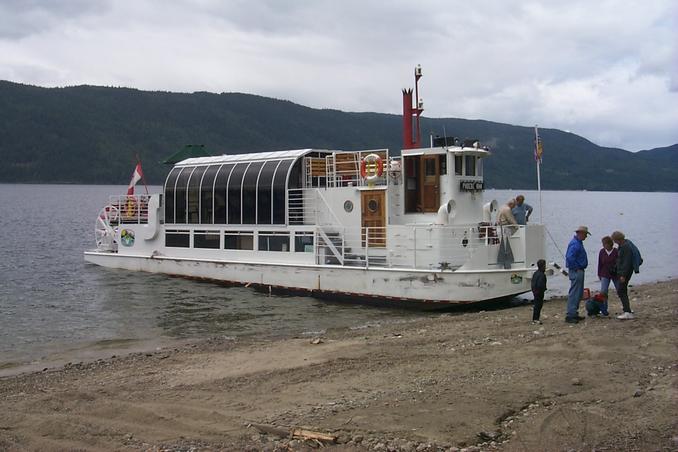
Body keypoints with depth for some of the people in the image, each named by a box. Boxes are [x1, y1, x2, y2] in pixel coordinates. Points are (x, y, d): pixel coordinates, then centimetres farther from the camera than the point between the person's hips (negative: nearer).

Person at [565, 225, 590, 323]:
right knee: (574, 294, -9)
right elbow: (570, 258, -29)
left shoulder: (578, 243, 15)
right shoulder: (575, 244, -18)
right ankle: (570, 315, -8)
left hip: (579, 271, 11)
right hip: (576, 271, -11)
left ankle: (574, 313, 21)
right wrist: (576, 268, -19)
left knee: (579, 294, 15)